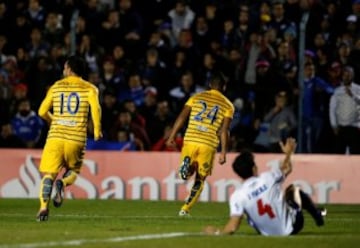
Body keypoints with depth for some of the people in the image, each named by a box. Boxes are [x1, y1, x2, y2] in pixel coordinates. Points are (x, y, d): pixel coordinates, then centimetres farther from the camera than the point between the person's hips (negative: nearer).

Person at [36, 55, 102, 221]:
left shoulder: (56, 87, 12)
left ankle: (43, 206, -22)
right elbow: (95, 108, -12)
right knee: (73, 170, 20)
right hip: (77, 138, 0)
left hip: (55, 136, 0)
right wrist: (97, 129, 0)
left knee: (48, 174, 1)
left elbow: (42, 111, 10)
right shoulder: (89, 88, 7)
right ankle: (62, 183, -15)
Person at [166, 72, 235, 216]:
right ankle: (185, 209, 3)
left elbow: (182, 117, 4)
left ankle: (186, 163, -19)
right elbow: (224, 130, -1)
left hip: (190, 140, 1)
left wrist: (172, 136, 6)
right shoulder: (227, 105, 6)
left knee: (188, 173, 17)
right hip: (209, 144, -1)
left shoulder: (196, 97, 11)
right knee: (200, 179, 11)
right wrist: (223, 152, 0)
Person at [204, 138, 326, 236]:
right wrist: (288, 153, 29)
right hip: (291, 227, 0)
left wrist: (216, 233, -7)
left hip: (269, 234, 0)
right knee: (293, 190, 26)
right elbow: (287, 168, 8)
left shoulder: (237, 196, -21)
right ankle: (317, 216, 49)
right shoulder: (268, 178, -17)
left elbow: (232, 228, -27)